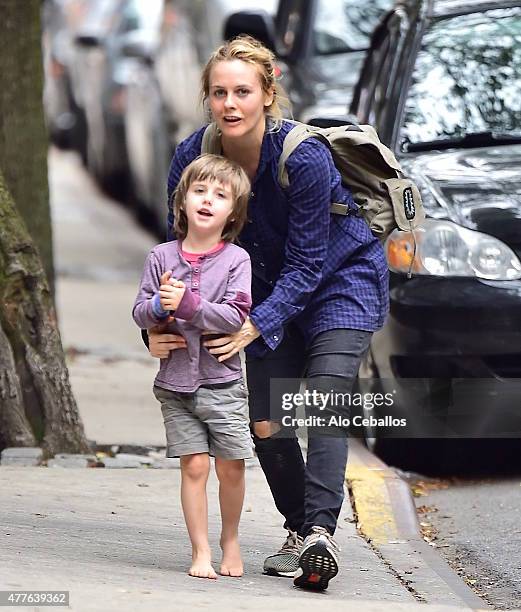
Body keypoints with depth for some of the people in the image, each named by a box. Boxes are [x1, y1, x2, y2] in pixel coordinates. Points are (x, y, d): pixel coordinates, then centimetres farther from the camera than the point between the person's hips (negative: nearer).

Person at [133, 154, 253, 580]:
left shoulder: (236, 260, -3)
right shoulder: (162, 257, 3)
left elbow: (235, 317, -13)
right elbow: (139, 314, 3)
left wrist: (187, 304, -23)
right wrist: (158, 307, -18)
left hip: (222, 381, -1)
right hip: (176, 381, 1)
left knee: (231, 466, 1)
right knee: (194, 465, -3)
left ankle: (230, 539, 24)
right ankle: (201, 551, 4)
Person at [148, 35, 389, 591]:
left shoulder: (305, 158, -31)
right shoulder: (192, 156, -17)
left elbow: (306, 263, -26)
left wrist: (256, 326, -36)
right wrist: (159, 326, -25)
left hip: (342, 279, -5)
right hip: (271, 288, 5)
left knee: (324, 405, -23)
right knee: (266, 424, -1)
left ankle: (320, 532, -32)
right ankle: (298, 534, 15)